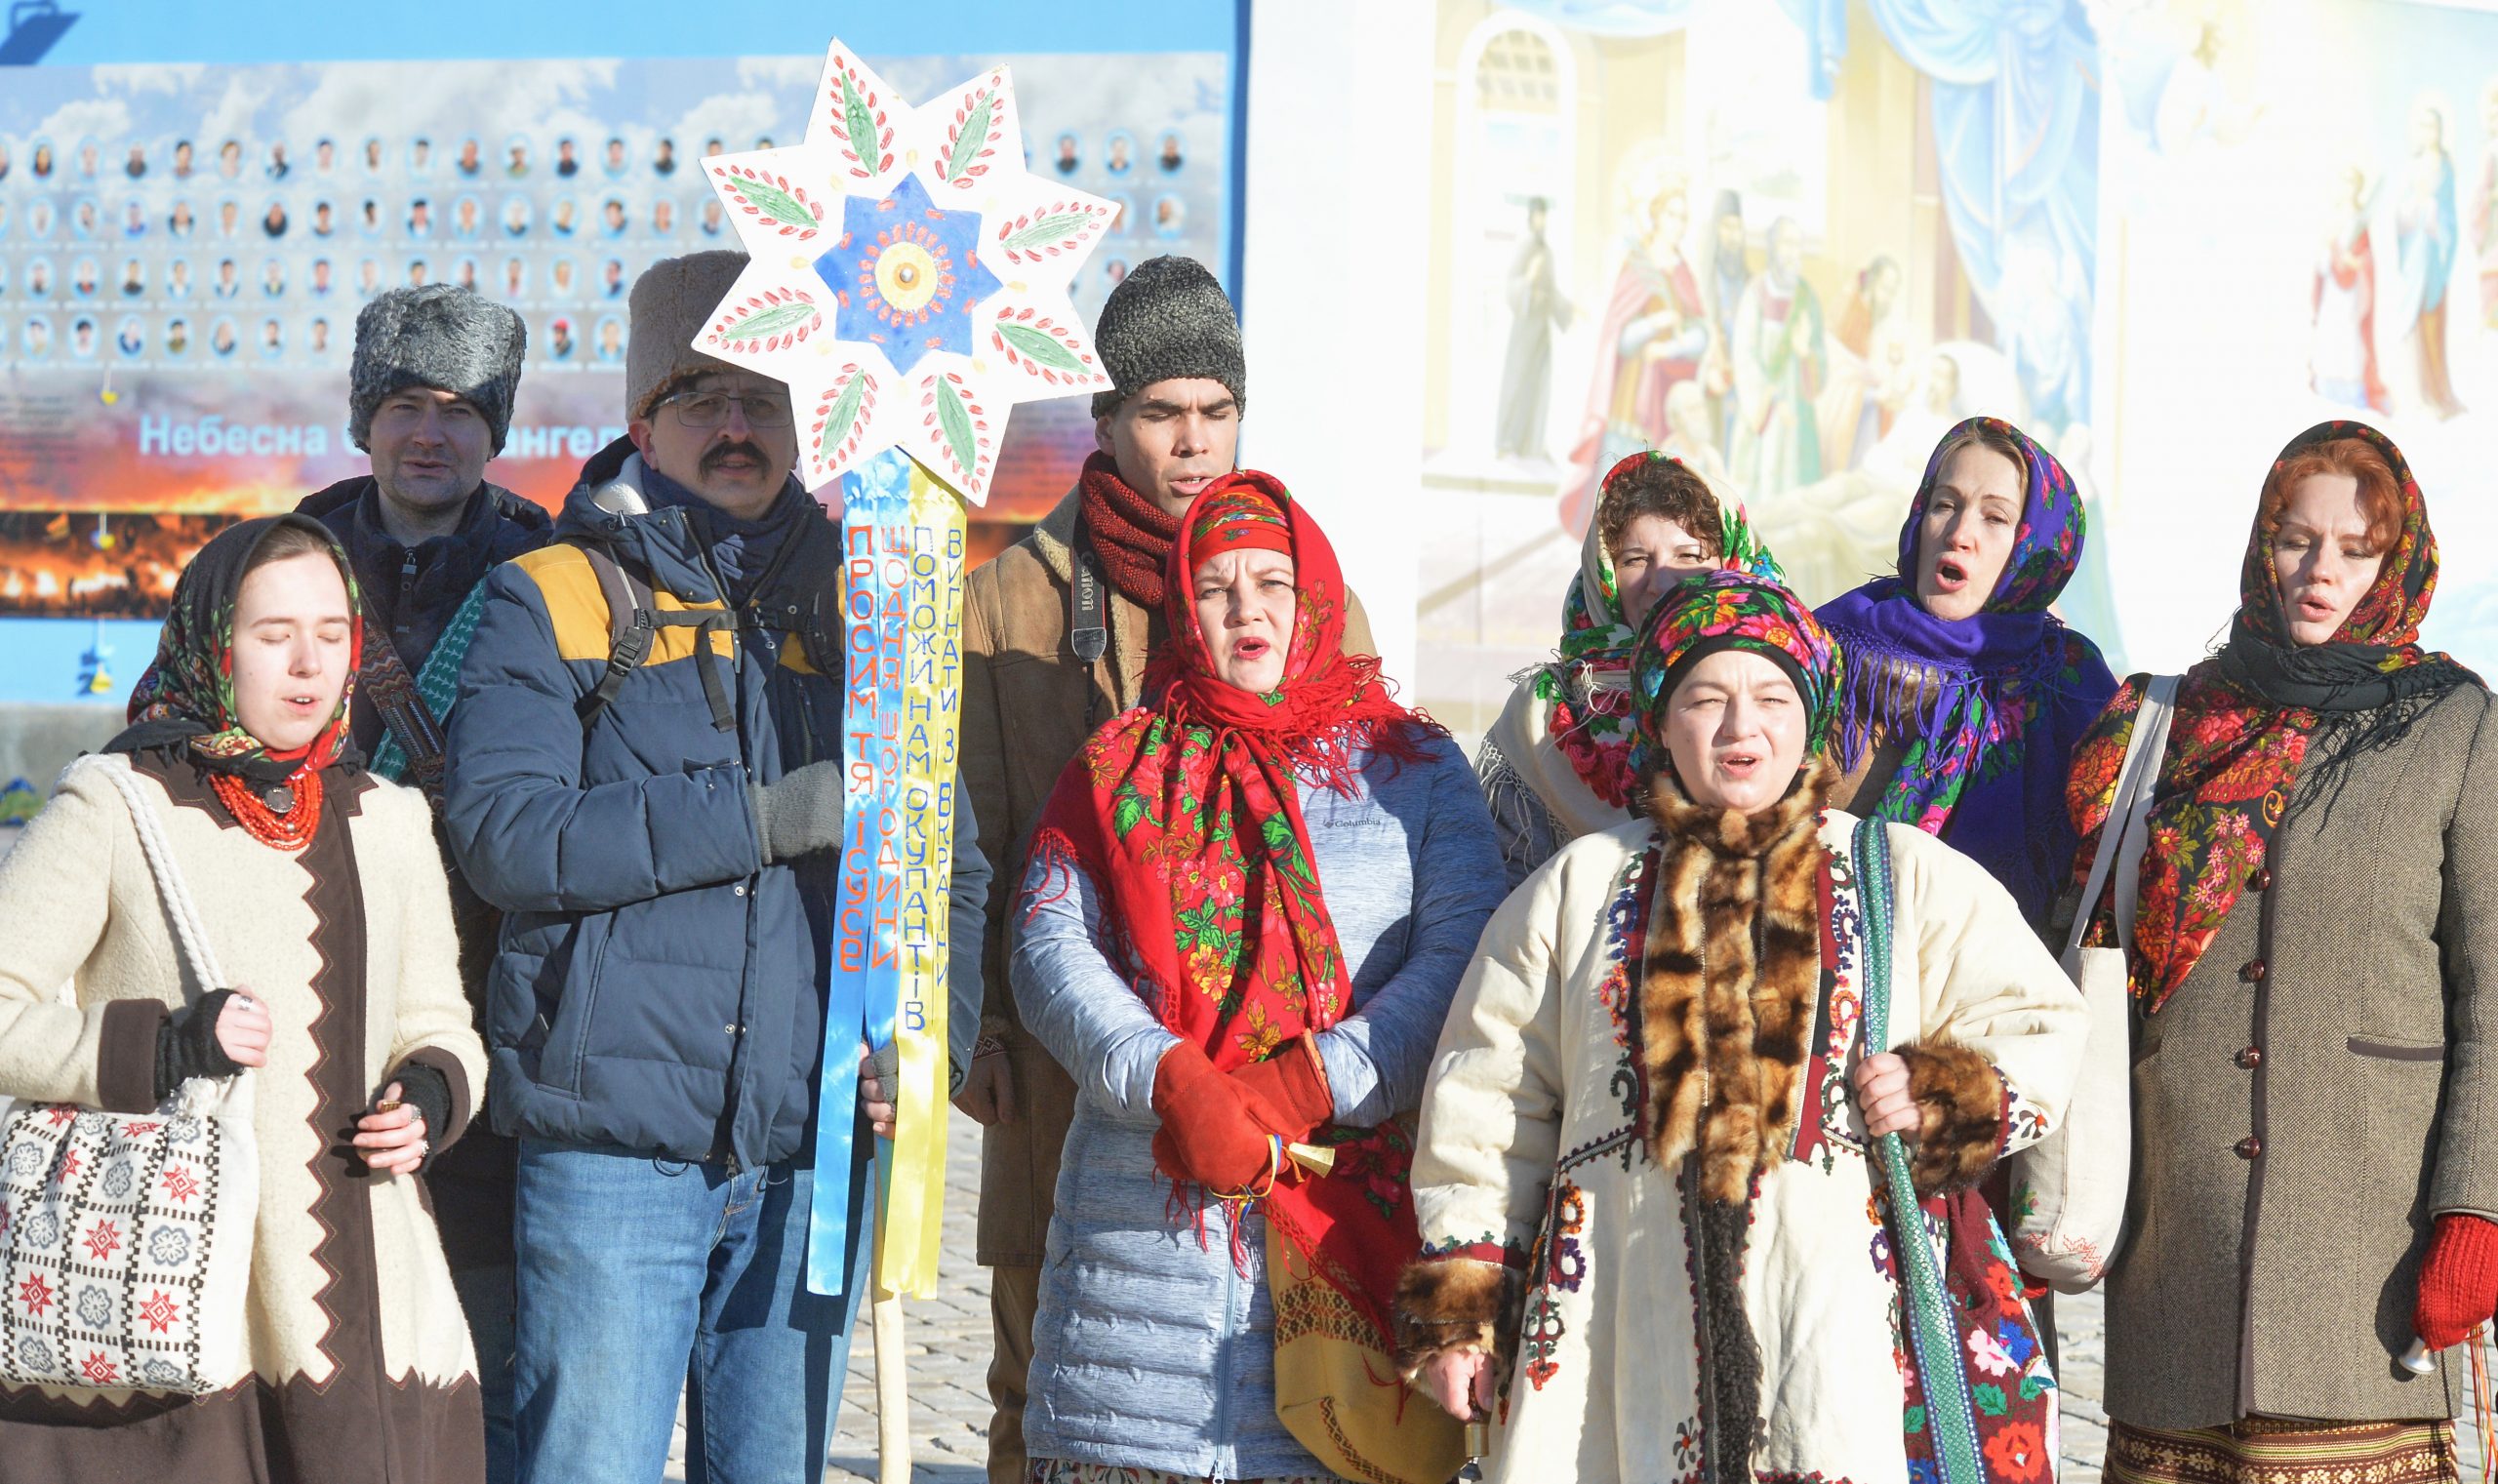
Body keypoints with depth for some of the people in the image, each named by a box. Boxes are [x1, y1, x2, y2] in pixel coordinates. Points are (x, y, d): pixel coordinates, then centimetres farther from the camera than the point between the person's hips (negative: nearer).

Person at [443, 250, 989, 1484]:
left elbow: (945, 865, 20)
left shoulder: (854, 612, 15)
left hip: (813, 1153, 4)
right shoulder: (550, 600, 3)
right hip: (612, 1154, -4)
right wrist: (767, 819, -16)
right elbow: (505, 835, -12)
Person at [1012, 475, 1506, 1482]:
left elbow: (1461, 958, -1)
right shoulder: (1121, 766, 14)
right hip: (1141, 1202, 1)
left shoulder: (1413, 766, 11)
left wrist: (1307, 1084, -14)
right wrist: (1169, 1082, -15)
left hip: (1348, 1200, -1)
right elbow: (1049, 947, 2)